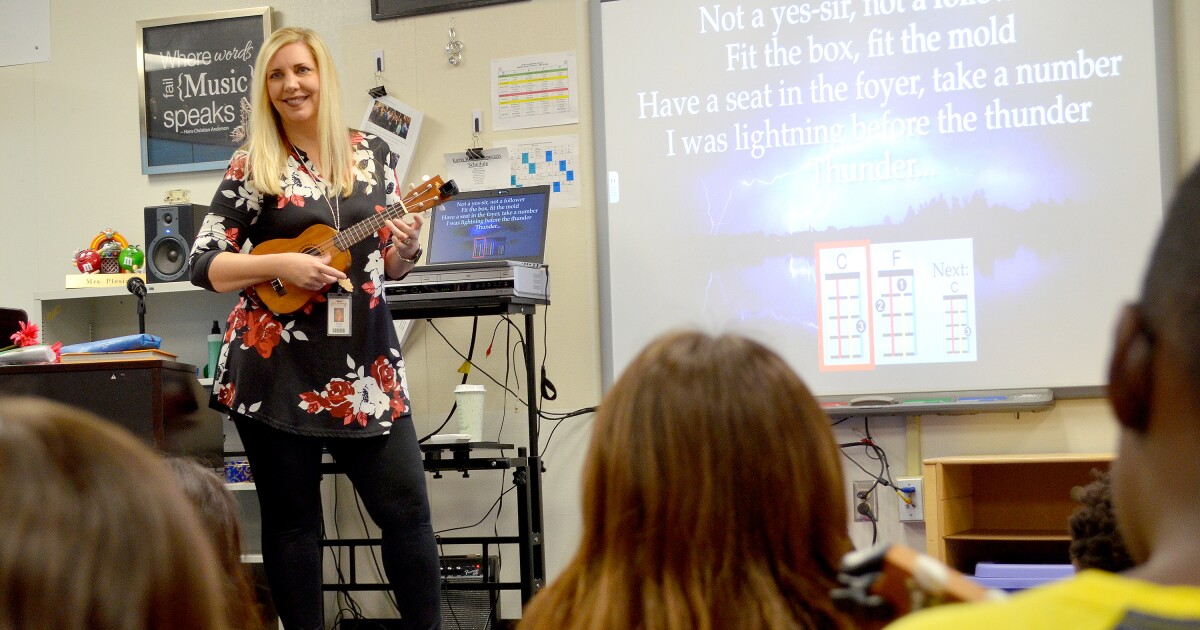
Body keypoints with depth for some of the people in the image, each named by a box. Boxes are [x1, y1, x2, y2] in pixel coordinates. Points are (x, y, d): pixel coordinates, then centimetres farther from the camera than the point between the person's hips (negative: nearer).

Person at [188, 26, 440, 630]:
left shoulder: (373, 152, 6)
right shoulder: (253, 165, -2)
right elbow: (202, 265, -4)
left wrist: (405, 248, -10)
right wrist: (279, 265, -17)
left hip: (363, 362, 2)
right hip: (276, 366, -2)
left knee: (407, 508, 2)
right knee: (292, 520, 6)